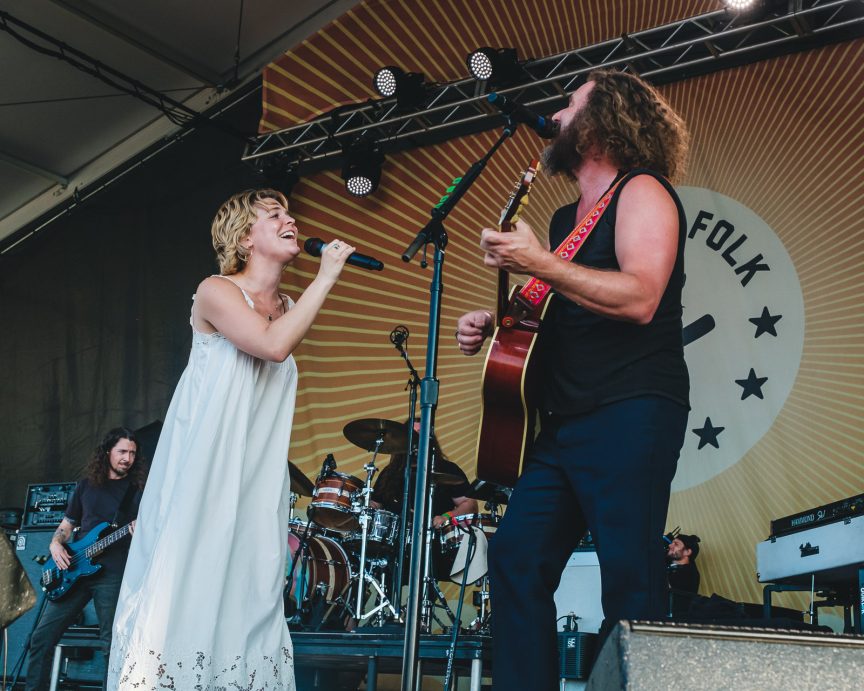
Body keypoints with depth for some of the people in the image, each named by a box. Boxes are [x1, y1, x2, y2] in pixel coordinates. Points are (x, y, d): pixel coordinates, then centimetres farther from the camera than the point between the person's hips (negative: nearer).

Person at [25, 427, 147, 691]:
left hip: (113, 574, -3)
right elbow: (67, 523, 21)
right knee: (43, 636, 0)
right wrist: (56, 544, 1)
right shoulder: (86, 485, 15)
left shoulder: (139, 490, 6)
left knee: (111, 645, -4)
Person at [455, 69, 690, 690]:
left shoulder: (642, 192, -4)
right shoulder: (566, 218, 23)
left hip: (633, 413, -9)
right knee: (517, 557, 5)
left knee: (631, 577, -11)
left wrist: (538, 262, -21)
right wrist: (494, 323, 13)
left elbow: (639, 297, -21)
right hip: (565, 422, 9)